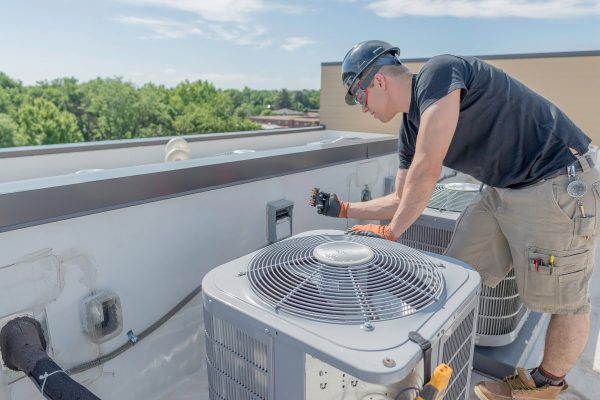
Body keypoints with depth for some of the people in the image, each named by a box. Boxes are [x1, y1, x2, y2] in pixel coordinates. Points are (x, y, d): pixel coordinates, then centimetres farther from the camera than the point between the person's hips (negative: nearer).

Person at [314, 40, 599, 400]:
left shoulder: (438, 73, -20)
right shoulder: (411, 129, 5)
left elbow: (426, 172, -26)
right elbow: (404, 201, 12)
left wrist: (390, 233, -15)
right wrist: (343, 209, 11)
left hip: (558, 183, -8)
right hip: (502, 190, 8)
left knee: (565, 299, 5)